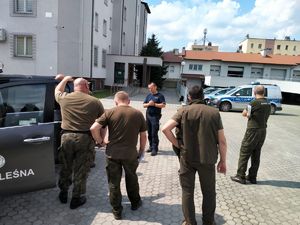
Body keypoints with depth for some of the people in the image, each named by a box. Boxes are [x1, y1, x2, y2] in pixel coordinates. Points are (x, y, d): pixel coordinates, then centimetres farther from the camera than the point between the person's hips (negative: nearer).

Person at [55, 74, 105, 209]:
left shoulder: (64, 98, 1)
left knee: (65, 167, 21)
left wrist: (65, 79, 41)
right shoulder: (95, 102, -4)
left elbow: (57, 91, 26)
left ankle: (63, 193, 38)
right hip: (85, 138, -2)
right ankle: (77, 198, 24)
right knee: (81, 170, 10)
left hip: (66, 136, 3)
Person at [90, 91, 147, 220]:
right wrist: (141, 151, 18)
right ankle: (135, 203, 41)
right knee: (131, 179, 24)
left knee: (114, 183, 14)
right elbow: (143, 136, 5)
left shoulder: (110, 112, -4)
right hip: (130, 154, 2)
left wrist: (101, 142, 2)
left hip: (112, 153, -1)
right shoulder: (138, 114, 1)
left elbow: (94, 128, -13)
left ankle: (117, 211, 25)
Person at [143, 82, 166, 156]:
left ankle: (155, 149, -3)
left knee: (154, 133, -8)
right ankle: (151, 146, 22)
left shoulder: (160, 95, -1)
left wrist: (154, 104, -15)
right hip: (148, 115, 6)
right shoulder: (148, 95, 16)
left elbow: (163, 105, -10)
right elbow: (144, 105, 14)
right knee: (149, 132, 10)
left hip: (155, 116, -6)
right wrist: (148, 104, -7)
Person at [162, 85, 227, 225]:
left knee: (187, 191, 15)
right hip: (208, 159, 1)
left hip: (187, 157, -1)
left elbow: (165, 129, -14)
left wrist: (177, 144, -2)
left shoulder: (184, 111, -4)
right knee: (209, 192, 19)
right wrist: (223, 161, 9)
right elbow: (222, 141, -1)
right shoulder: (214, 112, -1)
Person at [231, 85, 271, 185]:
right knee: (256, 155, 14)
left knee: (244, 153, 1)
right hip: (263, 131, 8)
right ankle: (252, 177, 22)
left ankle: (240, 176, 6)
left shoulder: (255, 103, -16)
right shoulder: (268, 104, 8)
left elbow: (244, 114, -8)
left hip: (253, 131, -8)